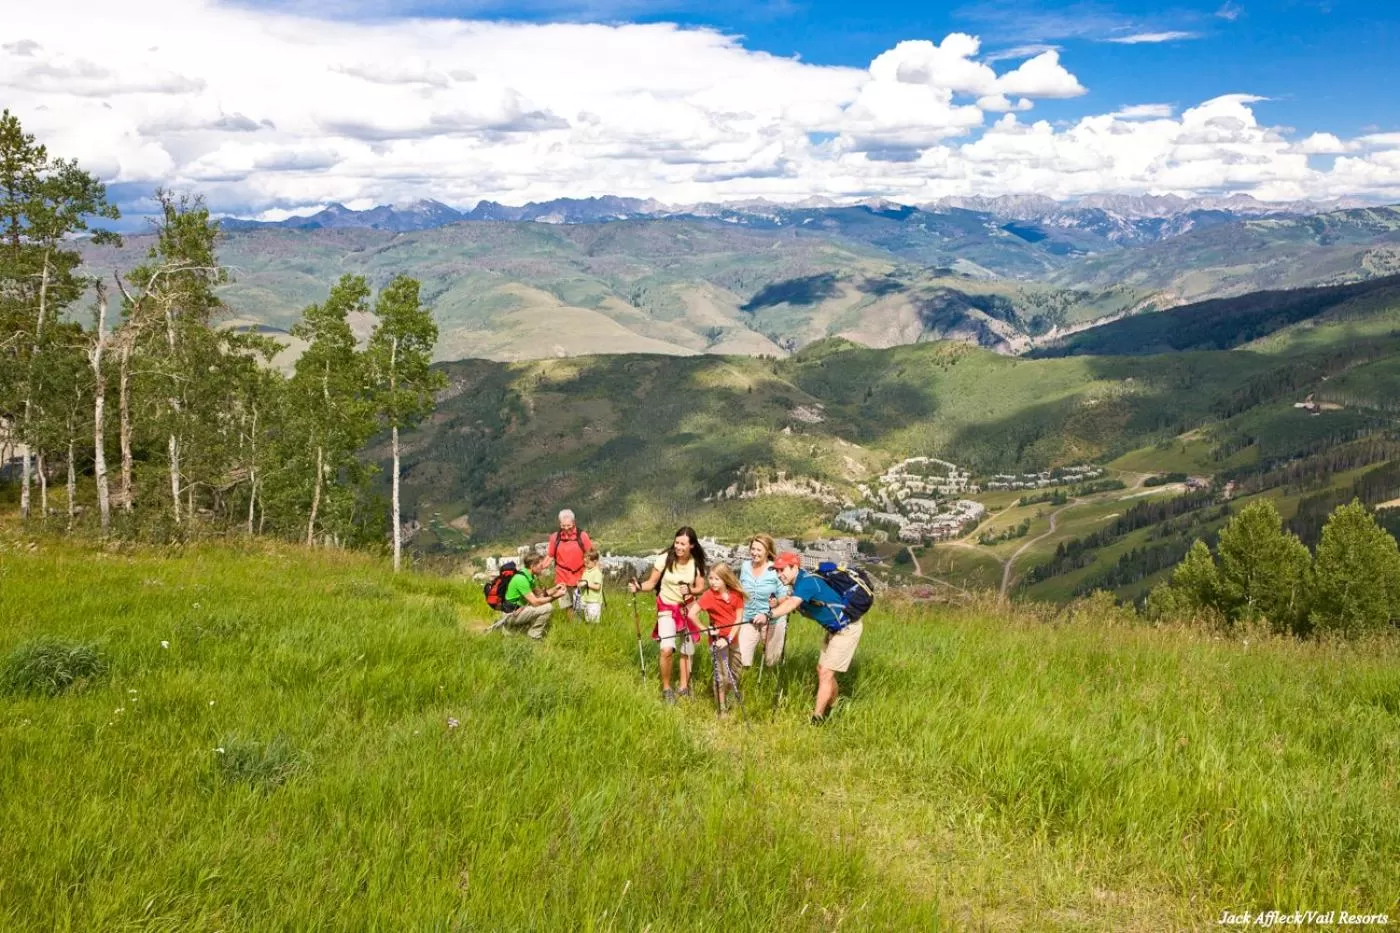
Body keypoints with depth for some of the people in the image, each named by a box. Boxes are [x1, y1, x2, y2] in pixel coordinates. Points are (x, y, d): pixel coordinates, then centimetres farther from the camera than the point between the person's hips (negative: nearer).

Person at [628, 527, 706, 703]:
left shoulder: (696, 563, -9)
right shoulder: (664, 559, -17)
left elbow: (701, 587, 0)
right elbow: (651, 583, -10)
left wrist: (690, 590, -21)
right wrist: (639, 586, -30)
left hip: (687, 608, 3)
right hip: (667, 608, -3)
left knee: (687, 651, 11)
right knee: (667, 649, -20)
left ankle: (684, 688, 30)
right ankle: (666, 688, -1)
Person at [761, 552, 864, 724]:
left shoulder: (807, 582, -27)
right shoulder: (799, 583, 5)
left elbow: (792, 604, -43)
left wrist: (768, 615, -57)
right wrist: (777, 602, -21)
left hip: (846, 629, -10)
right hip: (835, 628, 10)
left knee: (826, 673, -11)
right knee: (822, 670, 16)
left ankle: (816, 719, -9)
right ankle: (832, 710, 31)